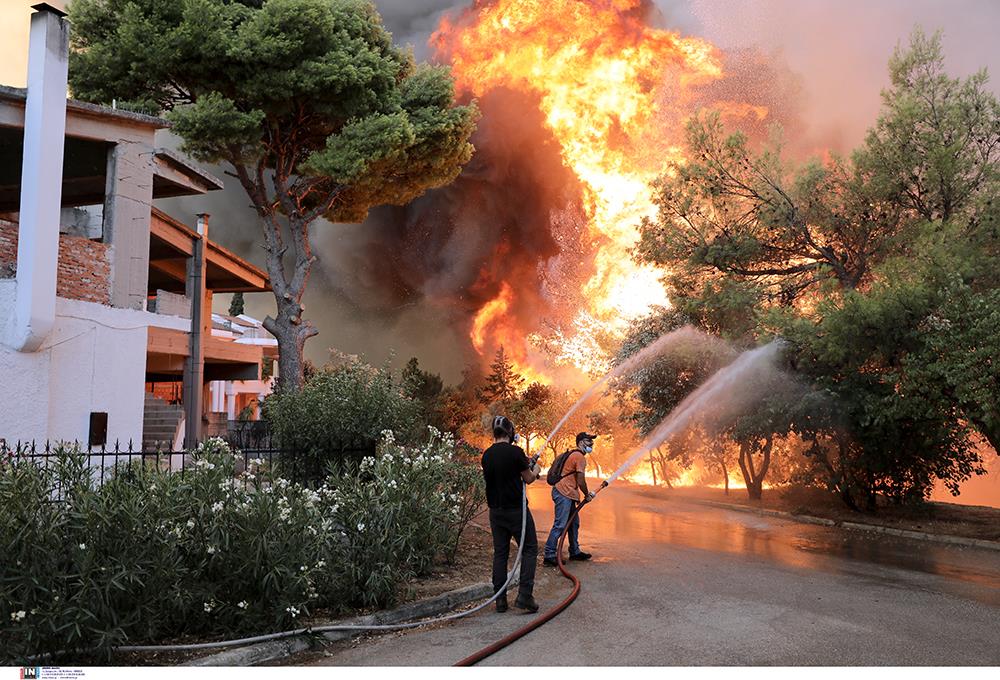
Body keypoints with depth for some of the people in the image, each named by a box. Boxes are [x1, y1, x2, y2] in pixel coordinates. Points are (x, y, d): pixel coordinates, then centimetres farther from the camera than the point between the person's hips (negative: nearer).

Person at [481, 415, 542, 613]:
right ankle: (524, 595, -7)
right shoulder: (515, 452, -13)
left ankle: (500, 599, 9)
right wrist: (536, 470, 17)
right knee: (529, 549, 4)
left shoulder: (487, 455, 5)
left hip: (495, 511, 6)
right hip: (516, 509, -6)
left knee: (500, 552, 10)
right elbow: (529, 479, -6)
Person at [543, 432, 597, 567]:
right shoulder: (580, 457, -12)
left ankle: (575, 552, 28)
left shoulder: (574, 455, 20)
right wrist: (587, 495, 1)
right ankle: (549, 556, -11)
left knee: (574, 523, 18)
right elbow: (581, 481, -14)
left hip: (567, 495, 11)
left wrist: (577, 496, 19)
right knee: (560, 525, -11)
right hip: (563, 494, -11)